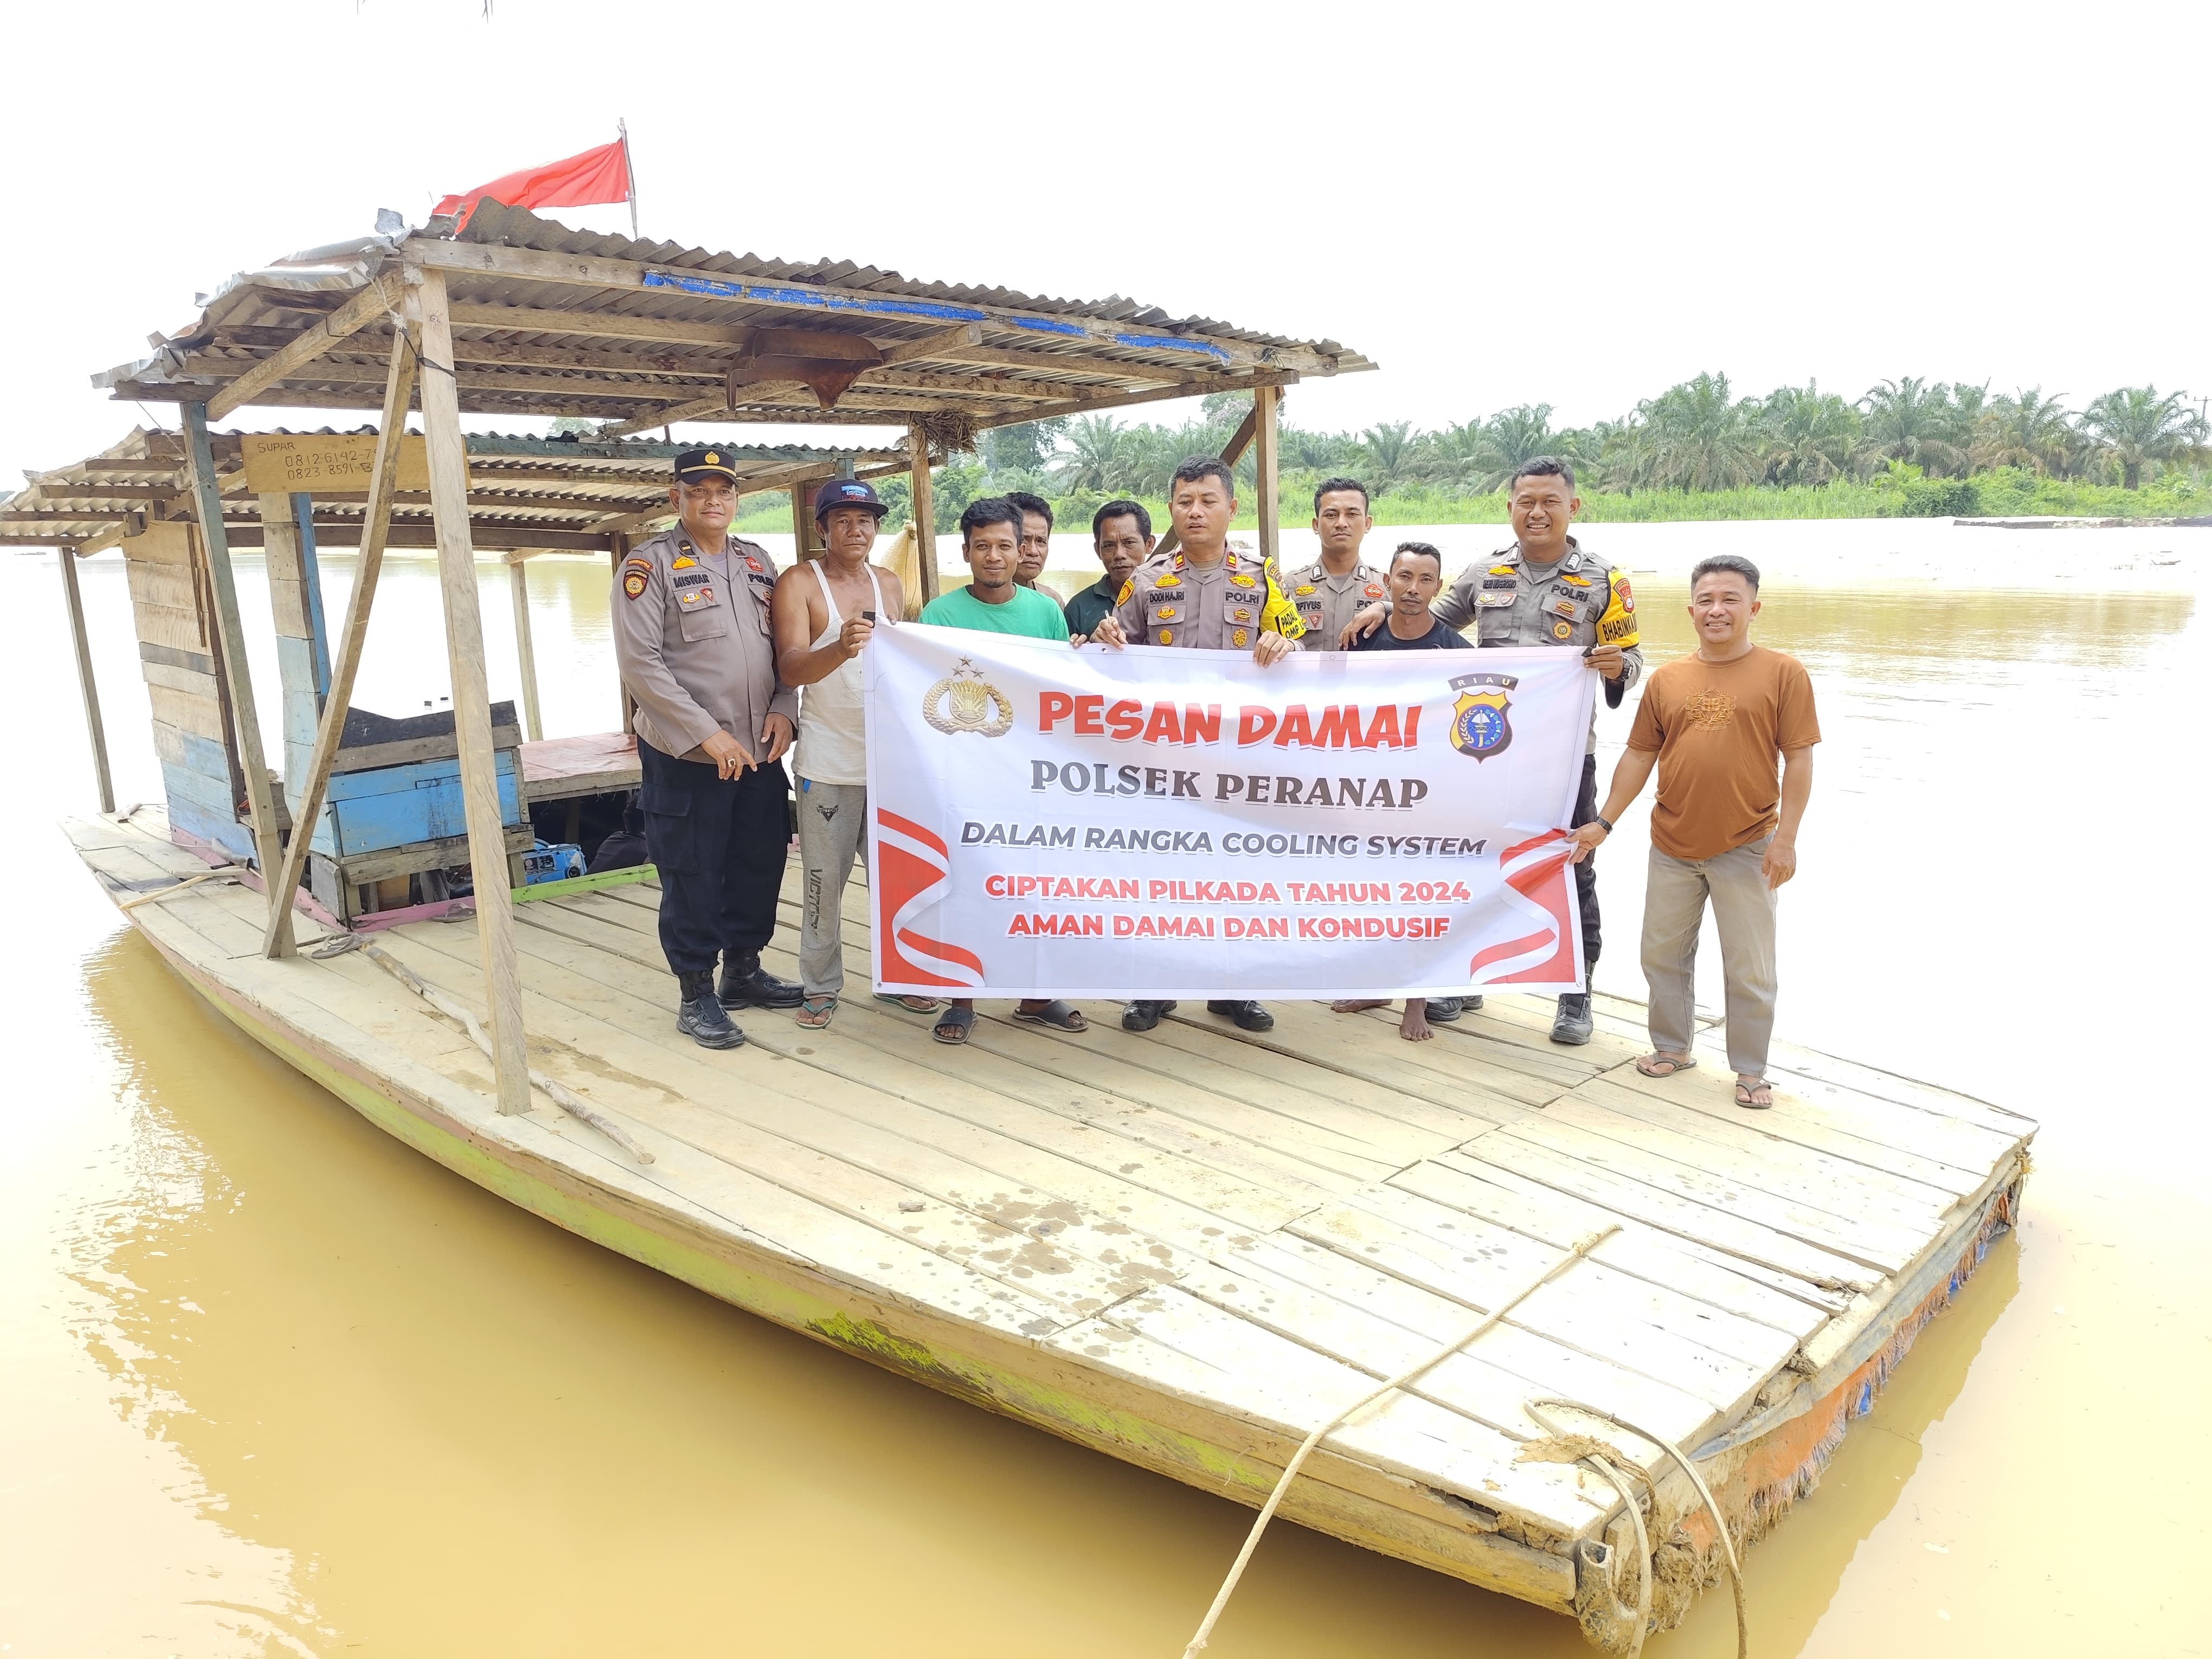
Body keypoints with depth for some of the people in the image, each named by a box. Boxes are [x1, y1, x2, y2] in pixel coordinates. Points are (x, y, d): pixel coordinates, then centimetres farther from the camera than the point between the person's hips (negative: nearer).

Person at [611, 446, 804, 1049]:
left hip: (760, 751, 6)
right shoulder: (650, 564, -6)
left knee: (761, 864, 15)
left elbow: (783, 646, 15)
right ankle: (696, 996, 17)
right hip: (686, 757, -6)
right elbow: (639, 662, -14)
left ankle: (744, 971, 33)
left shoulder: (756, 561, 12)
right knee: (693, 877, 3)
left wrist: (783, 709, -3)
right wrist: (708, 733, -18)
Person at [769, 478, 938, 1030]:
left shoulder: (889, 584, 11)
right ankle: (820, 986, 15)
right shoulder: (798, 582, -5)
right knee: (825, 877, 2)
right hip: (829, 759, -4)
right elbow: (790, 669, -17)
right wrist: (840, 649, -36)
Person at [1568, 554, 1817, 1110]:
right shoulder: (1667, 680, 4)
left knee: (1749, 969, 6)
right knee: (1662, 954, 15)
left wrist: (1785, 839, -12)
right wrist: (1604, 823, 6)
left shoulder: (1783, 673, -5)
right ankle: (1672, 1047, 34)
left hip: (1747, 850, -3)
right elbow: (1639, 755, 9)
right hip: (1673, 848, 4)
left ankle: (1751, 1070, 22)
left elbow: (1799, 760, -6)